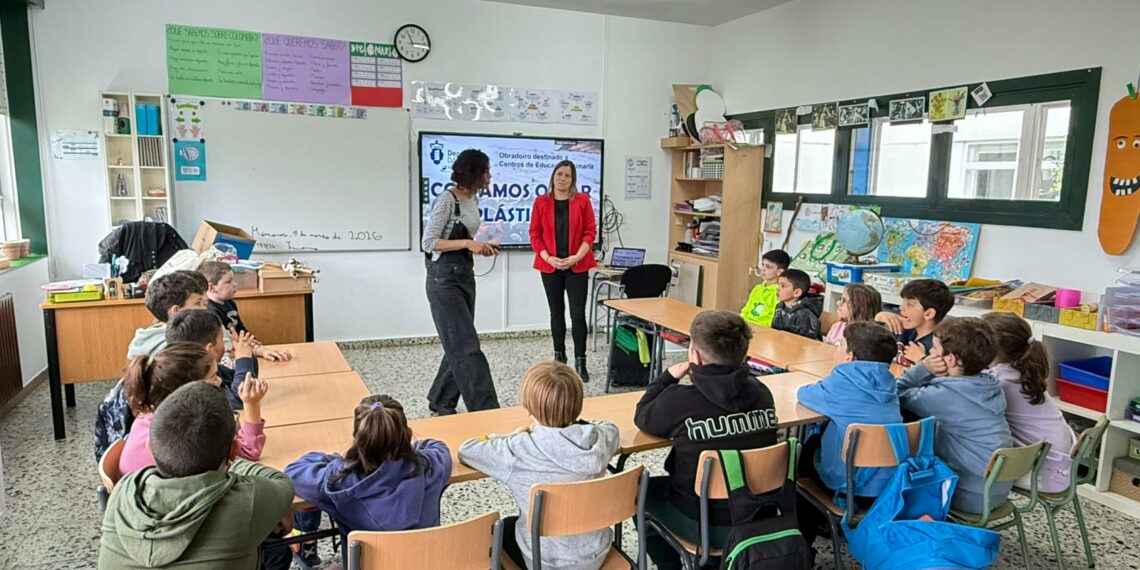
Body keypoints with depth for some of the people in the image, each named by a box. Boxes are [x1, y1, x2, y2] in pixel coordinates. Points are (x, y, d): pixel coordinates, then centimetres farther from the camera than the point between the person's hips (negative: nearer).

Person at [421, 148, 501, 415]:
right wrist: (467, 243, -23)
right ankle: (486, 410, -7)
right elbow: (428, 242, -16)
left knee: (459, 345, 13)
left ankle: (441, 401, 28)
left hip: (465, 275, 9)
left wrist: (479, 246, 4)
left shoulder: (473, 199, 11)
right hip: (445, 278, -9)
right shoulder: (447, 200, -15)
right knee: (467, 347, -9)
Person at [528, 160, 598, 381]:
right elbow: (535, 234, 1)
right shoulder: (541, 202, 3)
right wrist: (548, 258, -12)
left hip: (577, 266, -1)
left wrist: (577, 257, -13)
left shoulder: (582, 200, 1)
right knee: (556, 312, 11)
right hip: (550, 266, 1)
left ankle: (580, 361, 2)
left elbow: (590, 231, -1)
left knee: (578, 314, -4)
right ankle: (559, 356, 24)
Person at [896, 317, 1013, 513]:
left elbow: (898, 393, -11)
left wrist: (923, 368, -16)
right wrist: (926, 369, -5)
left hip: (971, 495, -8)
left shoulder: (944, 396, -25)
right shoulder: (990, 385, 0)